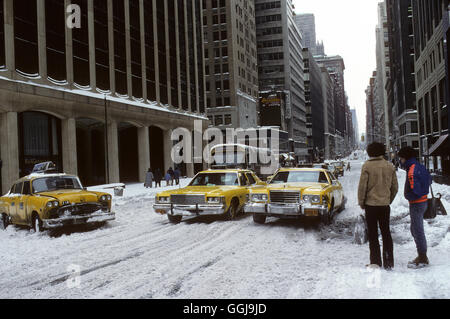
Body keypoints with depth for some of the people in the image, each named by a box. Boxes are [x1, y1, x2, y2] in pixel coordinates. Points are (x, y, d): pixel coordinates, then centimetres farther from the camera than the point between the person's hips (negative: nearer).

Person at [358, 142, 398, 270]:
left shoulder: (367, 166, -11)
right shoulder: (389, 166, 2)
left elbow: (362, 186, -11)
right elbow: (395, 187, 7)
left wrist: (361, 202, 1)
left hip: (371, 204, -4)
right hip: (385, 204, 4)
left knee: (373, 234, 5)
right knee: (386, 233, 14)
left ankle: (376, 262, 6)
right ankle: (388, 263, 16)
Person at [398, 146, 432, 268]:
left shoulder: (412, 170, -21)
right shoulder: (420, 167, 10)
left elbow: (415, 190, -24)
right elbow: (429, 181, 20)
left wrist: (408, 196, -8)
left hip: (417, 203, -10)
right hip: (423, 200, 10)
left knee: (418, 231, -2)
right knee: (415, 230, 18)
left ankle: (422, 259, 6)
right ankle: (422, 256, 27)